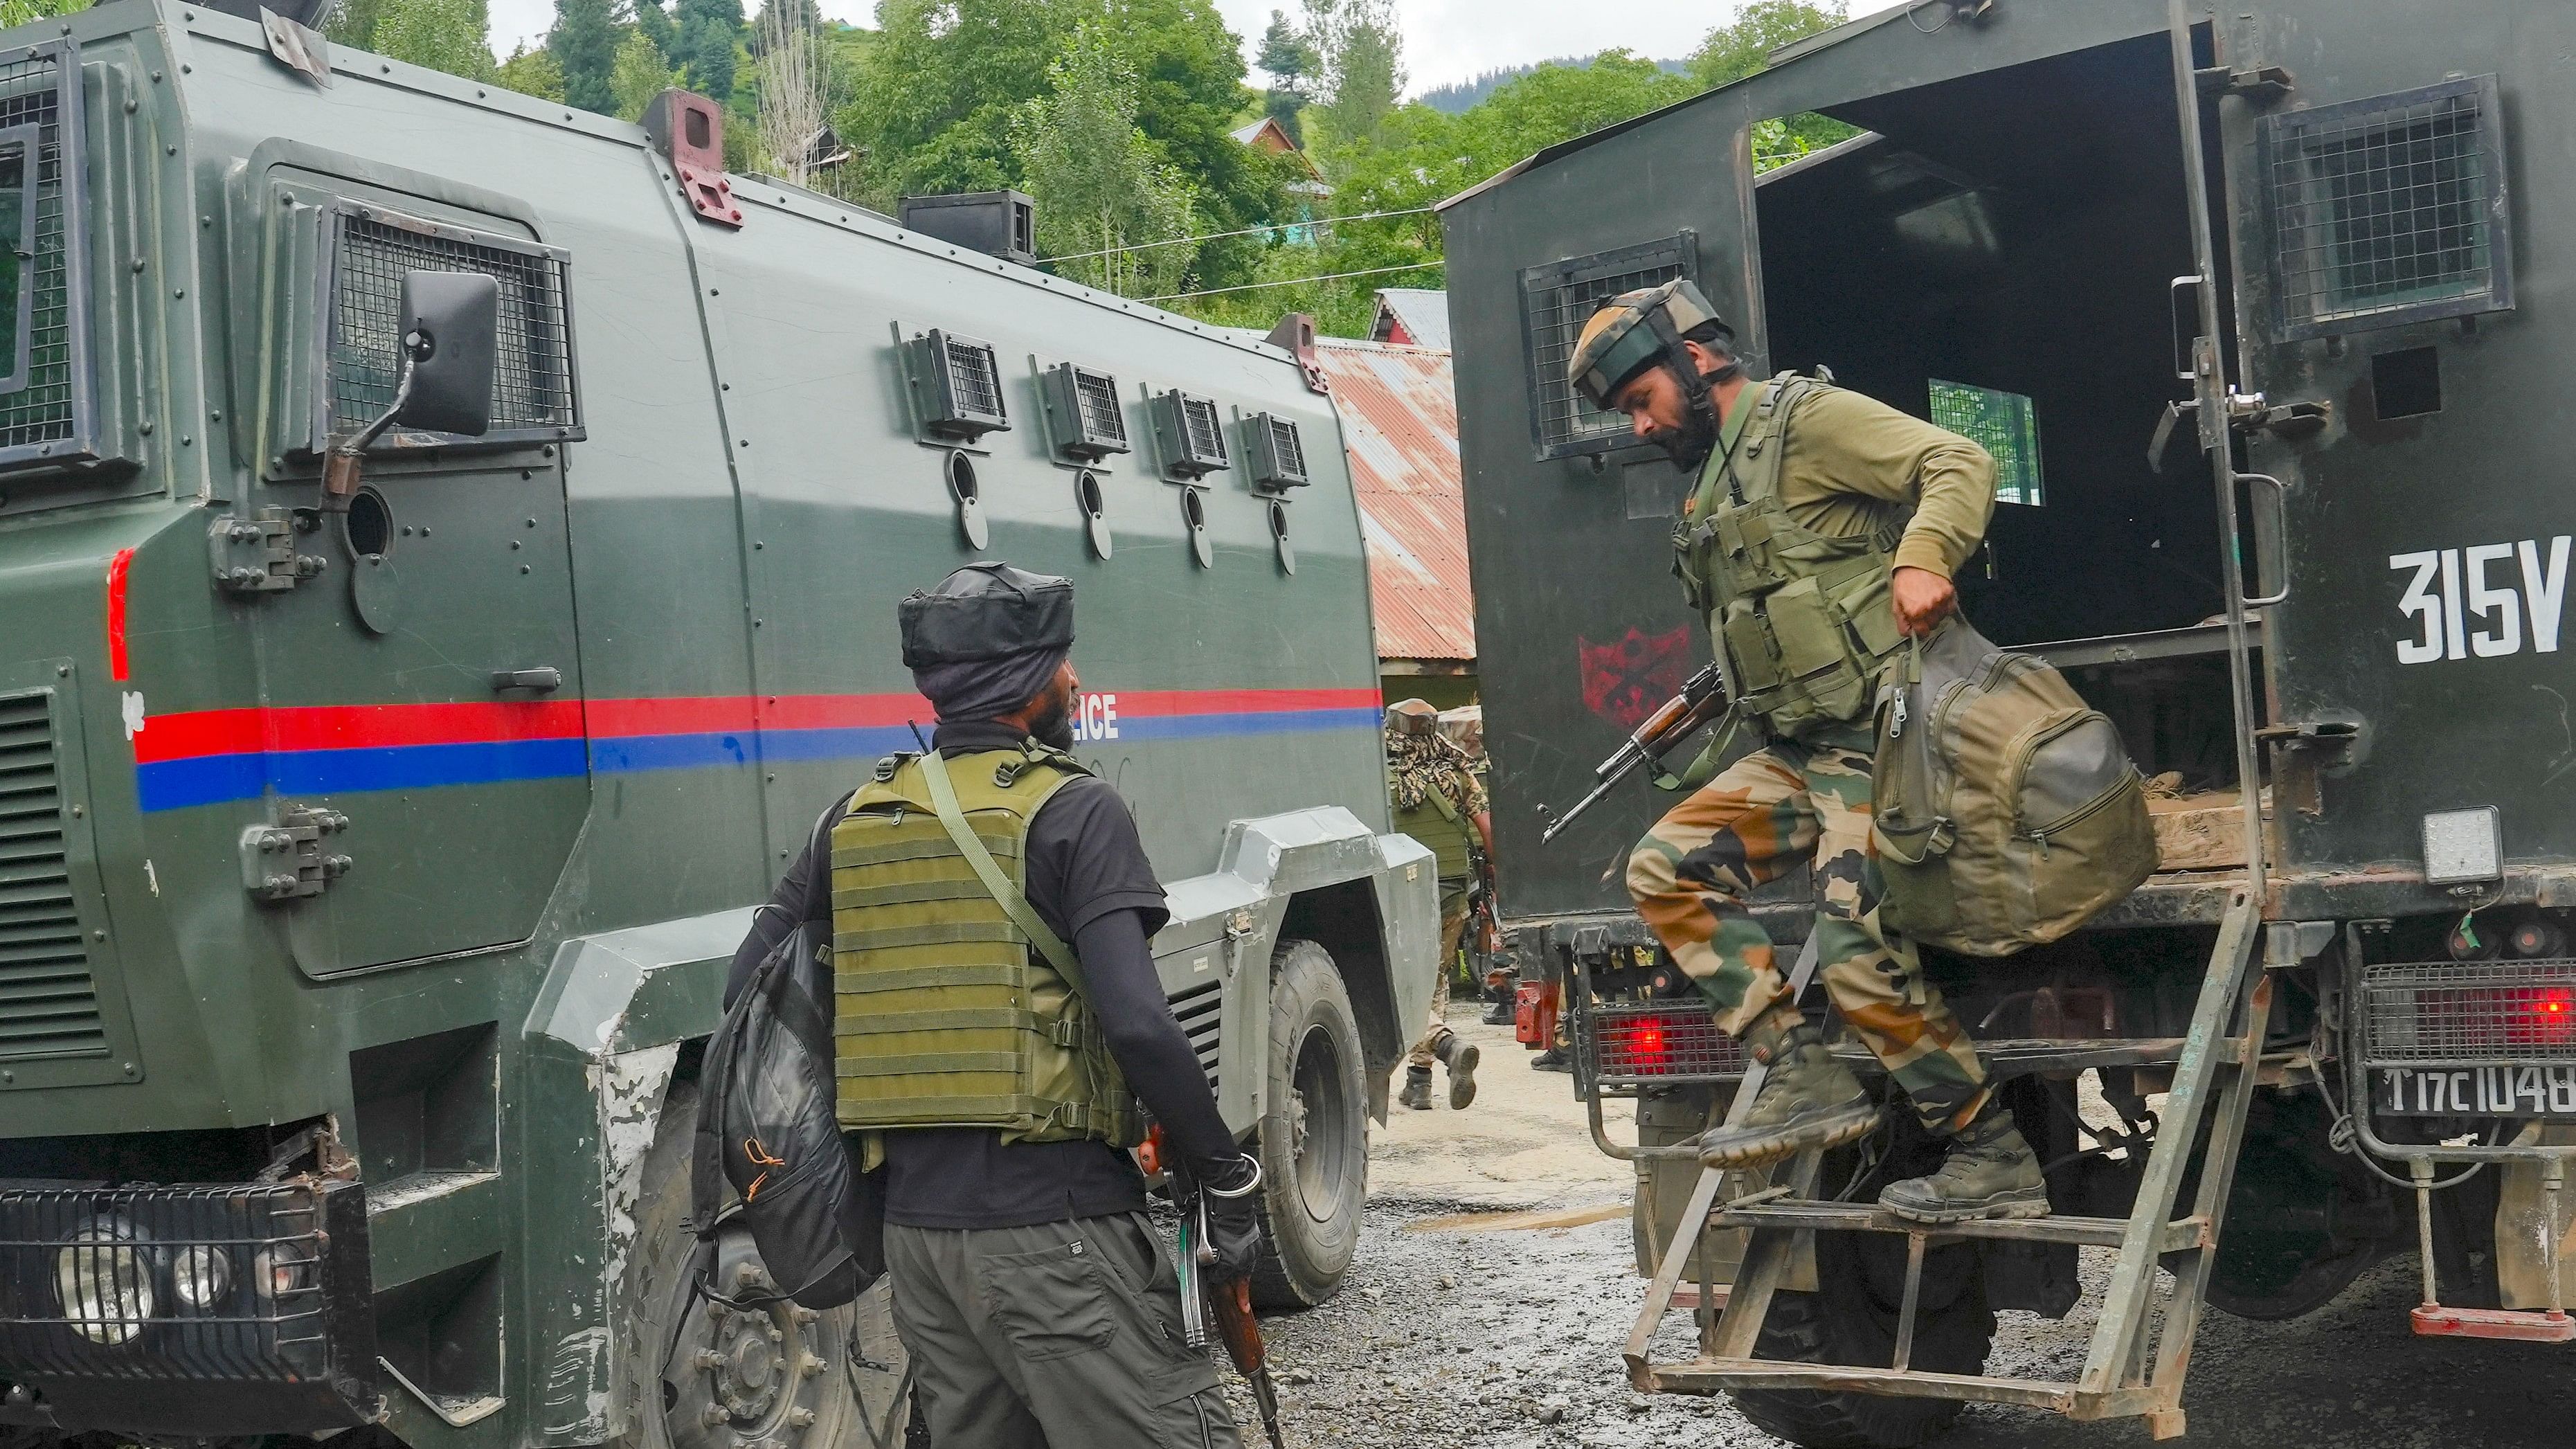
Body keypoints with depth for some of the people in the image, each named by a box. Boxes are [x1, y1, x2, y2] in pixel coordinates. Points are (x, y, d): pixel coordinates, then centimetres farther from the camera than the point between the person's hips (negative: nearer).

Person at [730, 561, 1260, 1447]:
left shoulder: (857, 820, 10)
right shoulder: (1073, 812, -8)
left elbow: (752, 992, 11)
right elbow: (1138, 1025, -18)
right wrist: (1229, 1179, -9)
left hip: (912, 1224, 7)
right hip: (1053, 1223, -7)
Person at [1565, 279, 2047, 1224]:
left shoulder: (1804, 420, -4)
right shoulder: (1716, 487, 23)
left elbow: (1960, 463, -14)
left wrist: (1920, 560, -29)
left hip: (1873, 734, -9)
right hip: (1797, 752, 9)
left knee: (1861, 956, -15)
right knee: (1667, 869, -3)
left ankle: (1997, 1161, 0)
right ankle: (1806, 1082, -5)